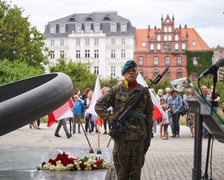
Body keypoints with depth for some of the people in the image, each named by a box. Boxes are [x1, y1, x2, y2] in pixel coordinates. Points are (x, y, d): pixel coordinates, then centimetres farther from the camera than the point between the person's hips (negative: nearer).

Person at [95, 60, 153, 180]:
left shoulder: (144, 91, 6)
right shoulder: (116, 90, 2)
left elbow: (149, 115, 9)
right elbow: (99, 105, 3)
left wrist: (148, 136, 6)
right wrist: (111, 119, -9)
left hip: (139, 137, 1)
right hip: (121, 136, -1)